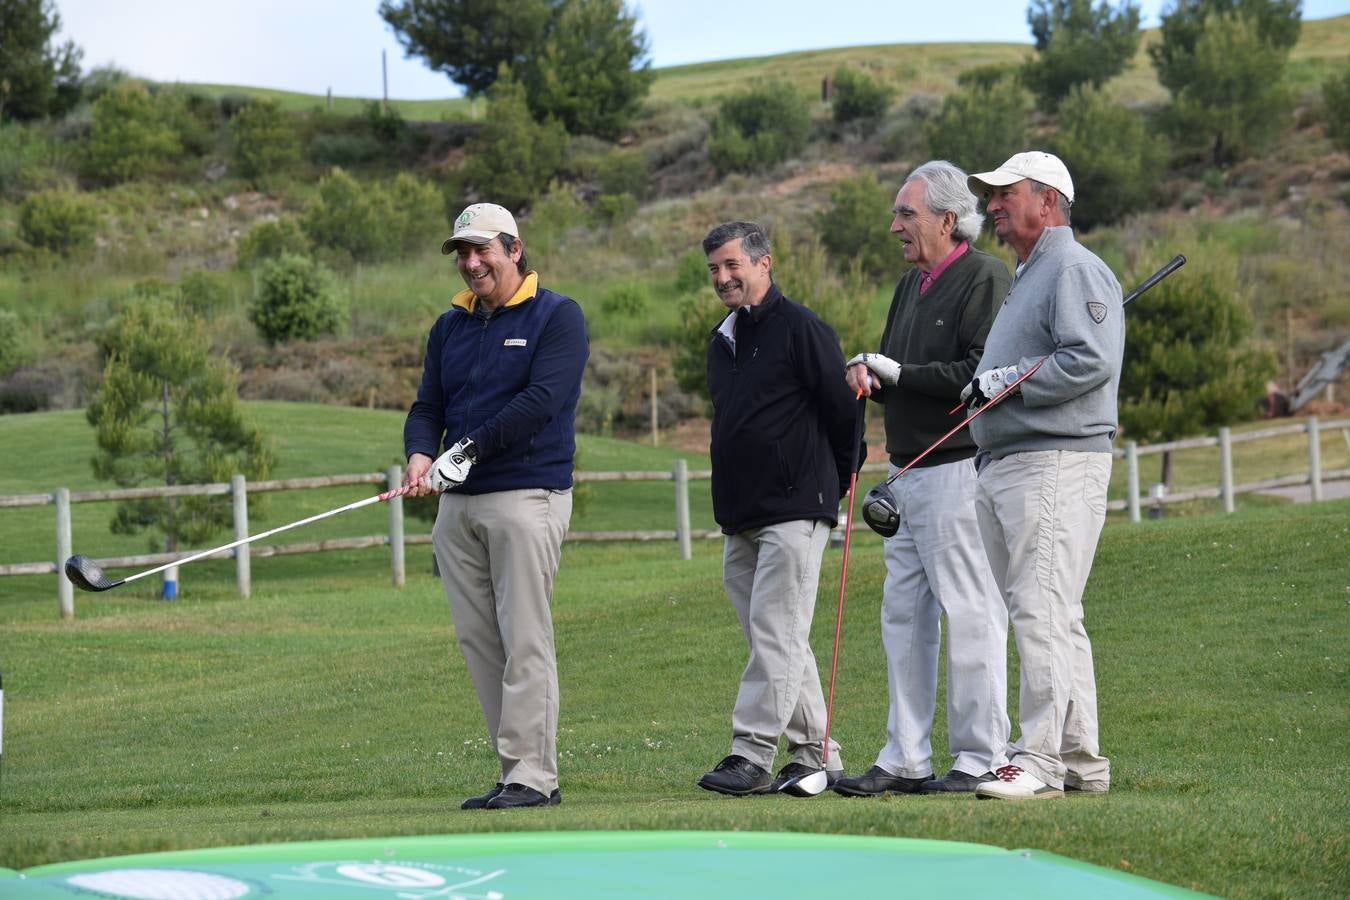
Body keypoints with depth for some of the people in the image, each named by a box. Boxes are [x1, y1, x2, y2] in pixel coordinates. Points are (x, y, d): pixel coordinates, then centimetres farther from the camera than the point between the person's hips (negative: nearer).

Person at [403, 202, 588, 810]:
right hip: (458, 505, 6)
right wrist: (420, 454, -8)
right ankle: (521, 775, 6)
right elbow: (427, 407, 14)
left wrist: (470, 450, -17)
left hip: (527, 496, -6)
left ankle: (533, 775, -9)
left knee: (525, 642, -10)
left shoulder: (557, 317, 0)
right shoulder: (450, 327, 19)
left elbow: (541, 401, -13)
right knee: (478, 642, 3)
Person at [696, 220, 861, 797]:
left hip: (794, 514, -8)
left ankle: (751, 756, -15)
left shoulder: (800, 329, -7)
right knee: (780, 642, 9)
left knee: (776, 638, -11)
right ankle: (816, 754, 14)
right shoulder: (722, 341, 17)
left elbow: (845, 414, -7)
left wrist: (831, 486, 0)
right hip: (738, 520, 8)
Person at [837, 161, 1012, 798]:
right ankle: (905, 761, 14)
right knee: (903, 615, 9)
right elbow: (892, 370, 22)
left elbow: (980, 374, -19)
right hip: (908, 476, 9)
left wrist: (896, 373, -13)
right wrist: (865, 371, -1)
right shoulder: (912, 284, 20)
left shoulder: (983, 277, -9)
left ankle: (981, 758, -2)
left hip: (958, 471, -9)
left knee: (969, 614, -6)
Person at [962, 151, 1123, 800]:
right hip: (1003, 470, 11)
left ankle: (1040, 758, -17)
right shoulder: (1026, 278, 24)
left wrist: (1007, 382, -15)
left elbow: (1092, 361, -21)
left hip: (1057, 467, -11)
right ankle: (1079, 759, 14)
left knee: (1042, 612, -14)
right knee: (1045, 617, 10)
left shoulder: (1075, 270, -9)